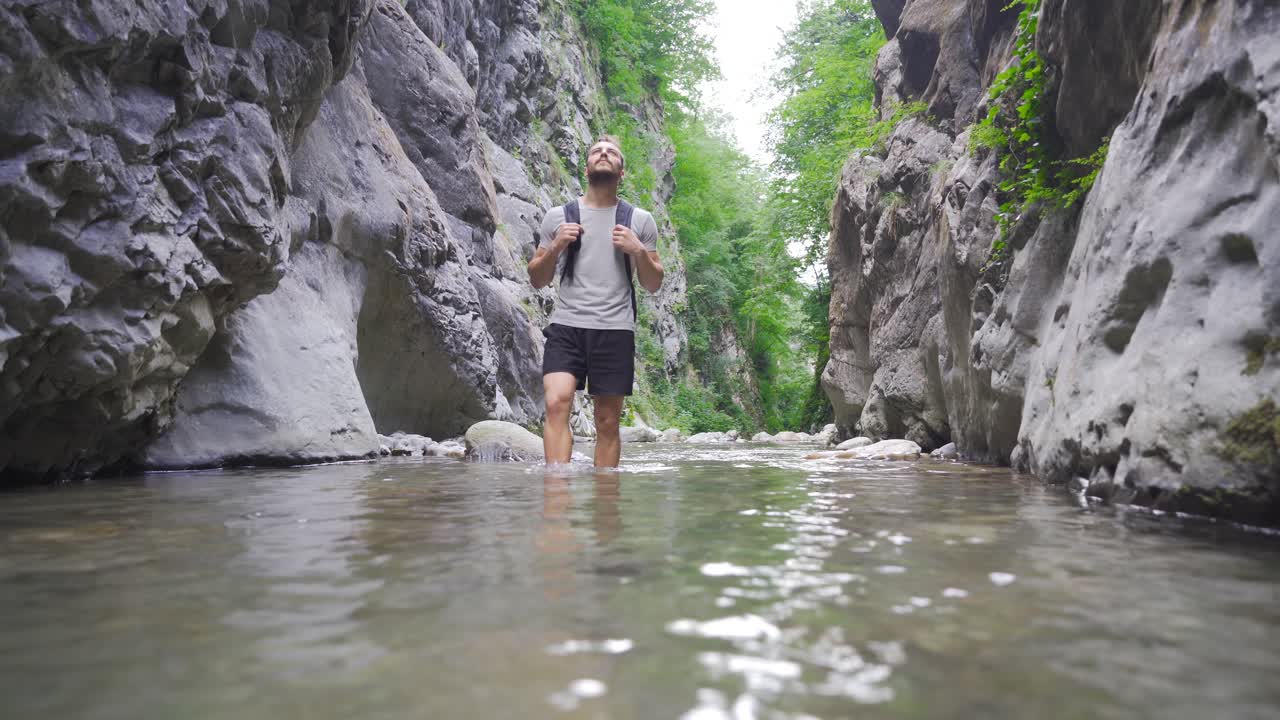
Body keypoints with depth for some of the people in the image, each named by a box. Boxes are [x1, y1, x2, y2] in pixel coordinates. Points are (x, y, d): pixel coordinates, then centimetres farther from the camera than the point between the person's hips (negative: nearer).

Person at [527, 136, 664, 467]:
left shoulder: (640, 220, 12)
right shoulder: (557, 216, 12)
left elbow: (653, 285, 11)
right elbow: (537, 281, 13)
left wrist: (639, 251, -7)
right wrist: (555, 247, -5)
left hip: (615, 330, 0)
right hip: (566, 326, 0)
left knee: (608, 422, 1)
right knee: (557, 402, -20)